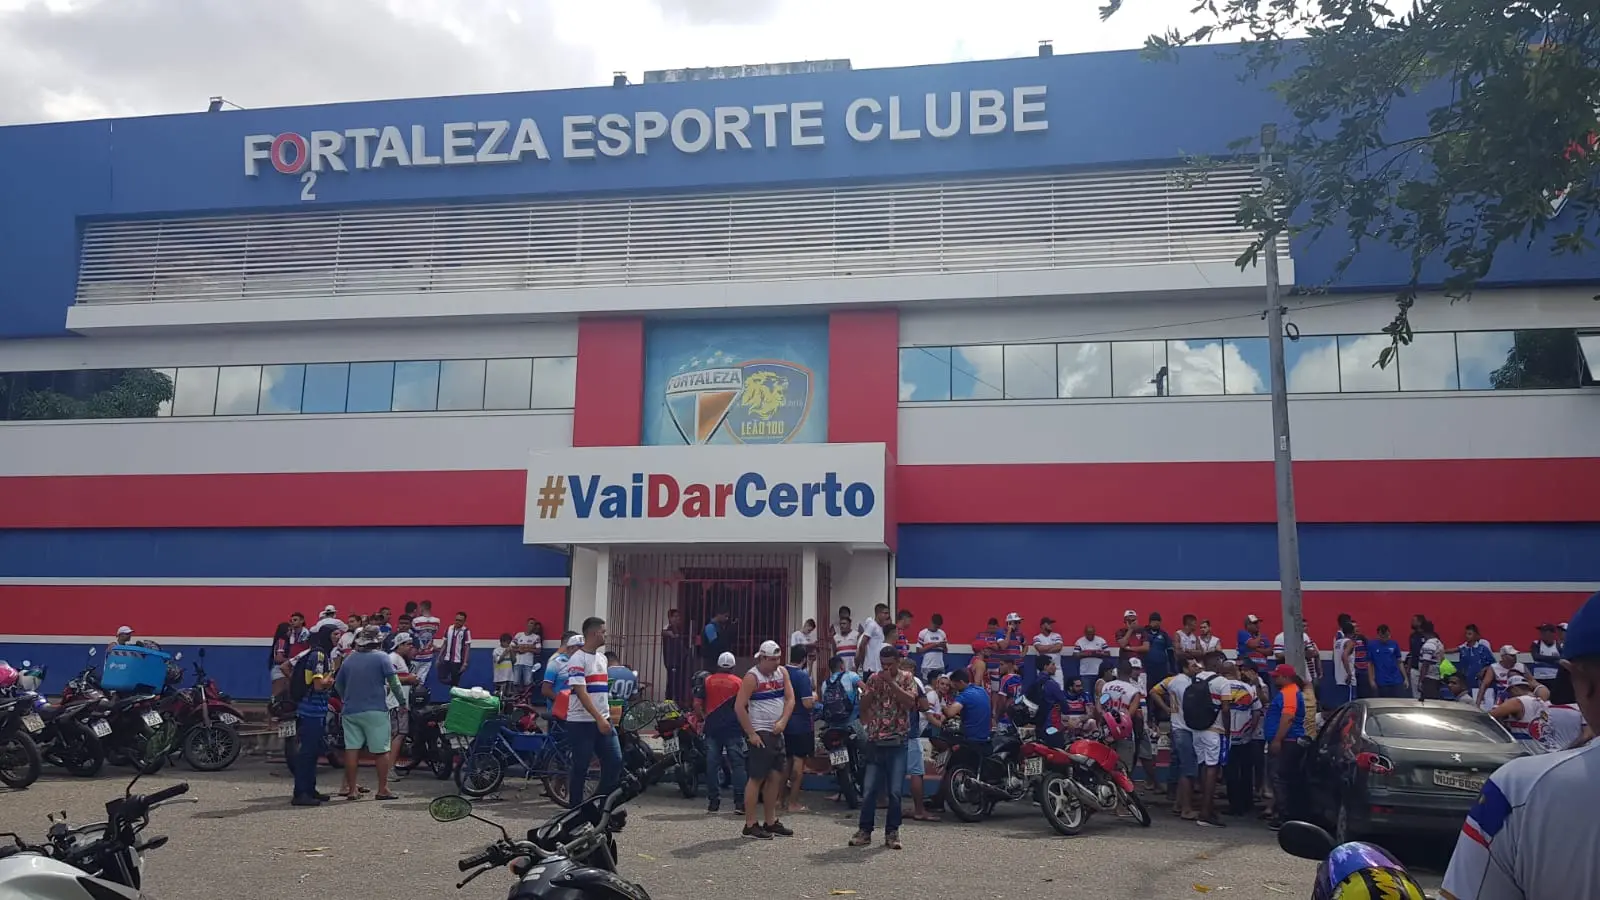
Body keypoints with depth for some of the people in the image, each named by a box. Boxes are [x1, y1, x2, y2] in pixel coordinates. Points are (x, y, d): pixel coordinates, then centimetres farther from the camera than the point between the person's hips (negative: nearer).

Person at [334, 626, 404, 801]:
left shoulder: (349, 659, 11)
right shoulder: (381, 657, -4)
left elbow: (338, 684, 16)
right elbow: (394, 682, -9)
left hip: (350, 711, 5)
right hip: (375, 710, -5)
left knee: (352, 749, 5)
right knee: (381, 750, 1)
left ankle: (351, 789, 8)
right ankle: (383, 789, 2)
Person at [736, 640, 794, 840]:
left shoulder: (782, 673, 10)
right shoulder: (752, 677, -11)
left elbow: (790, 699, 6)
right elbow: (739, 706, -15)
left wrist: (782, 721, -10)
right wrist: (751, 734, -17)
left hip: (777, 732, 7)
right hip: (759, 734, -7)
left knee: (775, 776, 10)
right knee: (757, 778, -6)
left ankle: (771, 822, 19)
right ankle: (750, 825, -2)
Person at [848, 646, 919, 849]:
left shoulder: (906, 678, 3)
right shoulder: (874, 678, 9)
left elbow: (910, 702, -14)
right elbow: (863, 706, 5)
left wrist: (891, 682, -17)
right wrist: (874, 687, -8)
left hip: (897, 743, -2)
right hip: (875, 741, 2)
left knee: (895, 791, -2)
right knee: (869, 789, 1)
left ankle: (892, 832, 10)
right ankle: (864, 830, 11)